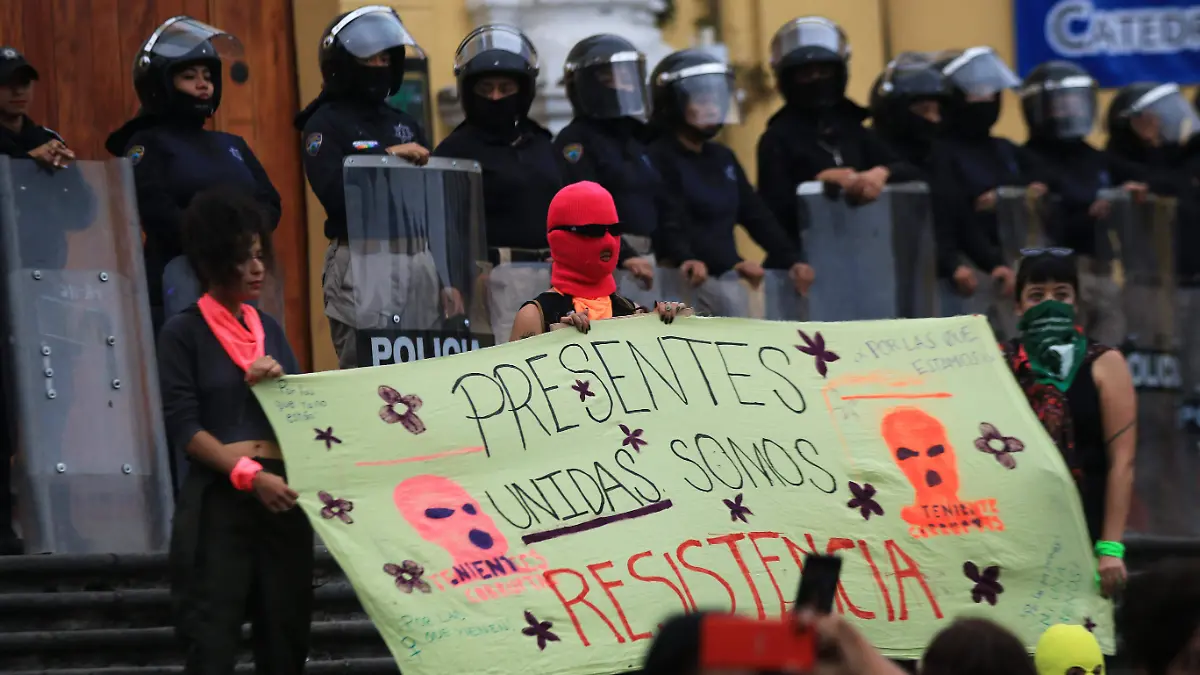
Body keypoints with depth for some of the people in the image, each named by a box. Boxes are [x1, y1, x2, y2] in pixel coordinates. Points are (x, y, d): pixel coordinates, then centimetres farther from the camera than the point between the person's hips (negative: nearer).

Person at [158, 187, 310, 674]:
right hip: (220, 497, -6)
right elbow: (183, 427, -10)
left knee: (287, 635, 5)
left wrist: (282, 384, -5)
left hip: (282, 493, 6)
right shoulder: (183, 333, -3)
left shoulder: (270, 329, 15)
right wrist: (251, 476, -19)